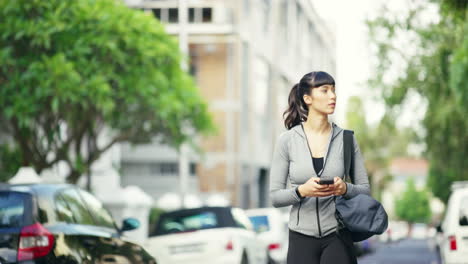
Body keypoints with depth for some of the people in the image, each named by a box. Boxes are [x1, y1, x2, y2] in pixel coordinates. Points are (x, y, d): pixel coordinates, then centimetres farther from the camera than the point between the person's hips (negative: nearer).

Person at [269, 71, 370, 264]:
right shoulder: (287, 140, -1)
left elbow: (365, 189, 6)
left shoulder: (345, 139, 1)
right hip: (301, 238, 0)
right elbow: (275, 196, -1)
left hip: (337, 236, 0)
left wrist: (345, 189, -15)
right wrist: (302, 191, -19)